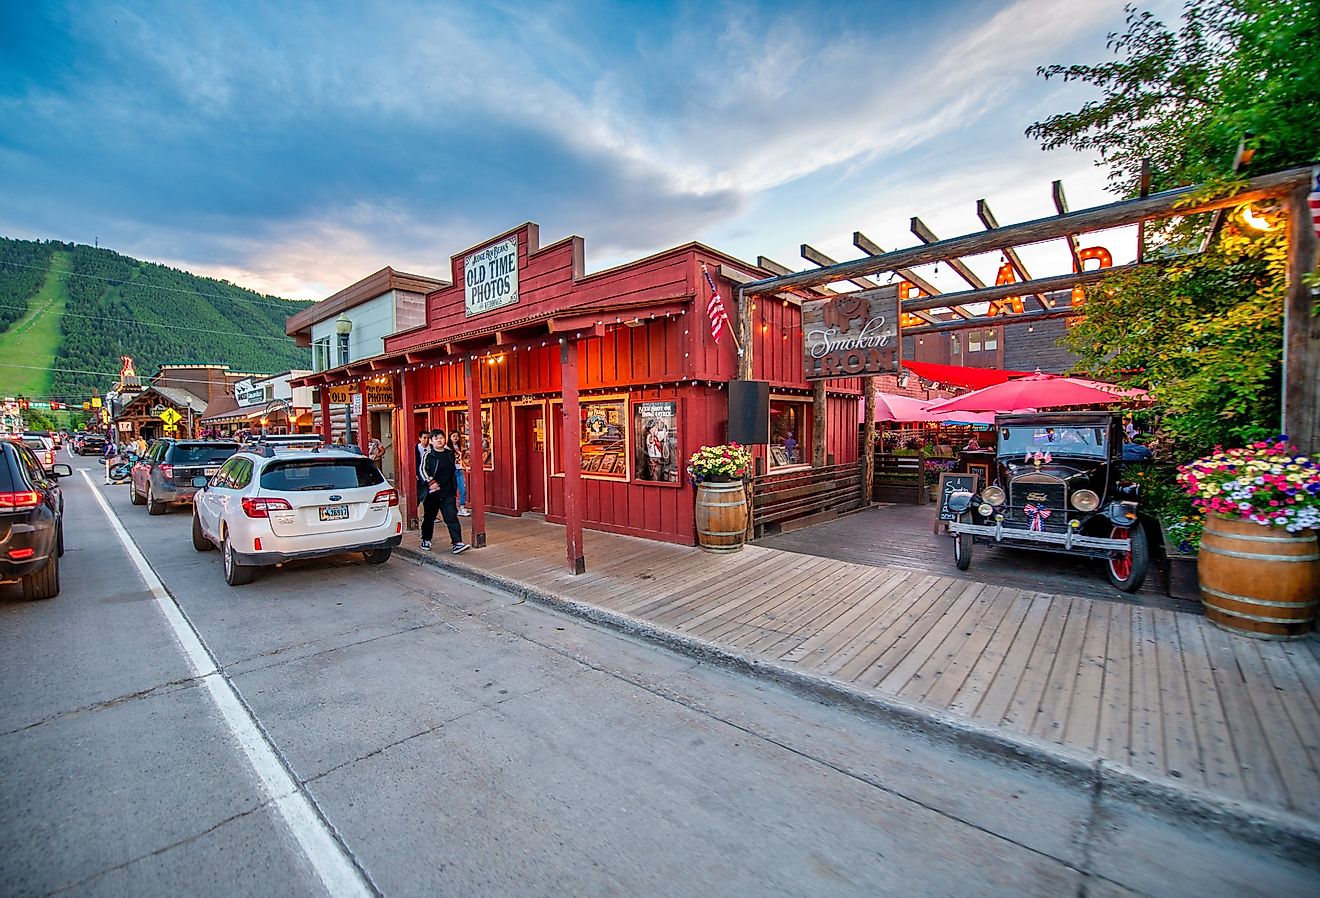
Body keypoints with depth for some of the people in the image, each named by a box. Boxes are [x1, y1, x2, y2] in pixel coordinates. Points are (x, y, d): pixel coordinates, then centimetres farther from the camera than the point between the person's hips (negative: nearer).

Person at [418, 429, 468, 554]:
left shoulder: (450, 453, 7)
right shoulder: (428, 455, -5)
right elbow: (422, 470, -16)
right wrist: (430, 481, -27)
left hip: (448, 493, 2)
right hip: (432, 492, -1)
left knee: (451, 517, -7)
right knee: (429, 517, 14)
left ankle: (457, 542, -11)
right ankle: (426, 540, 33)